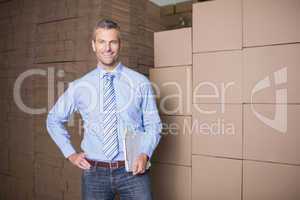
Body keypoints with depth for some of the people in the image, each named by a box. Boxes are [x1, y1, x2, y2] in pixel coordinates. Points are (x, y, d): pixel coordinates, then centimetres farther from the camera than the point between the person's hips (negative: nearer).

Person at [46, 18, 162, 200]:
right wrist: (70, 154, 8)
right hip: (94, 172, 1)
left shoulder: (140, 82, -3)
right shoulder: (79, 86, 1)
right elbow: (54, 120, 14)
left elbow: (153, 124, 2)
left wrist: (144, 154, -13)